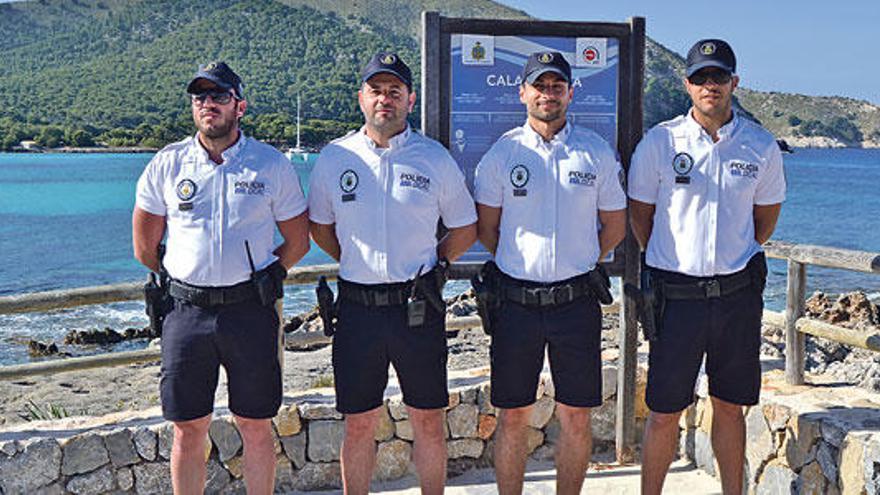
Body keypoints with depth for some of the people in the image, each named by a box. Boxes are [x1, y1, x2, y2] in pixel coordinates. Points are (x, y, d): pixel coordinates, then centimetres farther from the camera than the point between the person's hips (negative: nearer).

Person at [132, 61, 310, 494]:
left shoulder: (272, 165, 2)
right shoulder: (167, 164, 5)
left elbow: (298, 240, 9)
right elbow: (145, 248, 12)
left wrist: (266, 277, 7)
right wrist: (171, 279, 13)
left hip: (251, 311, -1)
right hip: (186, 311, 1)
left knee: (256, 427, 7)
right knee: (188, 430, 8)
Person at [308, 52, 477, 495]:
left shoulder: (436, 158, 1)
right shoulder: (334, 158, 4)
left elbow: (465, 229, 9)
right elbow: (319, 226, 16)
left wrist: (429, 267, 4)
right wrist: (357, 263, 10)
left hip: (419, 307, -1)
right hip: (357, 306, 1)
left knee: (428, 421, 8)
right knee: (358, 424, 9)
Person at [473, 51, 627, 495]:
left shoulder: (597, 152, 4)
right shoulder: (502, 153, 2)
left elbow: (615, 225, 11)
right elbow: (486, 229, 8)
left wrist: (580, 264, 11)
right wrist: (519, 264, 9)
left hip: (577, 301, 1)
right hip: (515, 302, 0)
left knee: (576, 417, 7)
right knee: (512, 417, 7)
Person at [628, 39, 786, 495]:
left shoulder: (761, 146, 3)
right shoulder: (659, 142, -3)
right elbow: (640, 213, 7)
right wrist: (667, 261, 8)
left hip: (738, 292, 2)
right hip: (677, 294, -2)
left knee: (729, 406, 13)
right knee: (664, 413, 3)